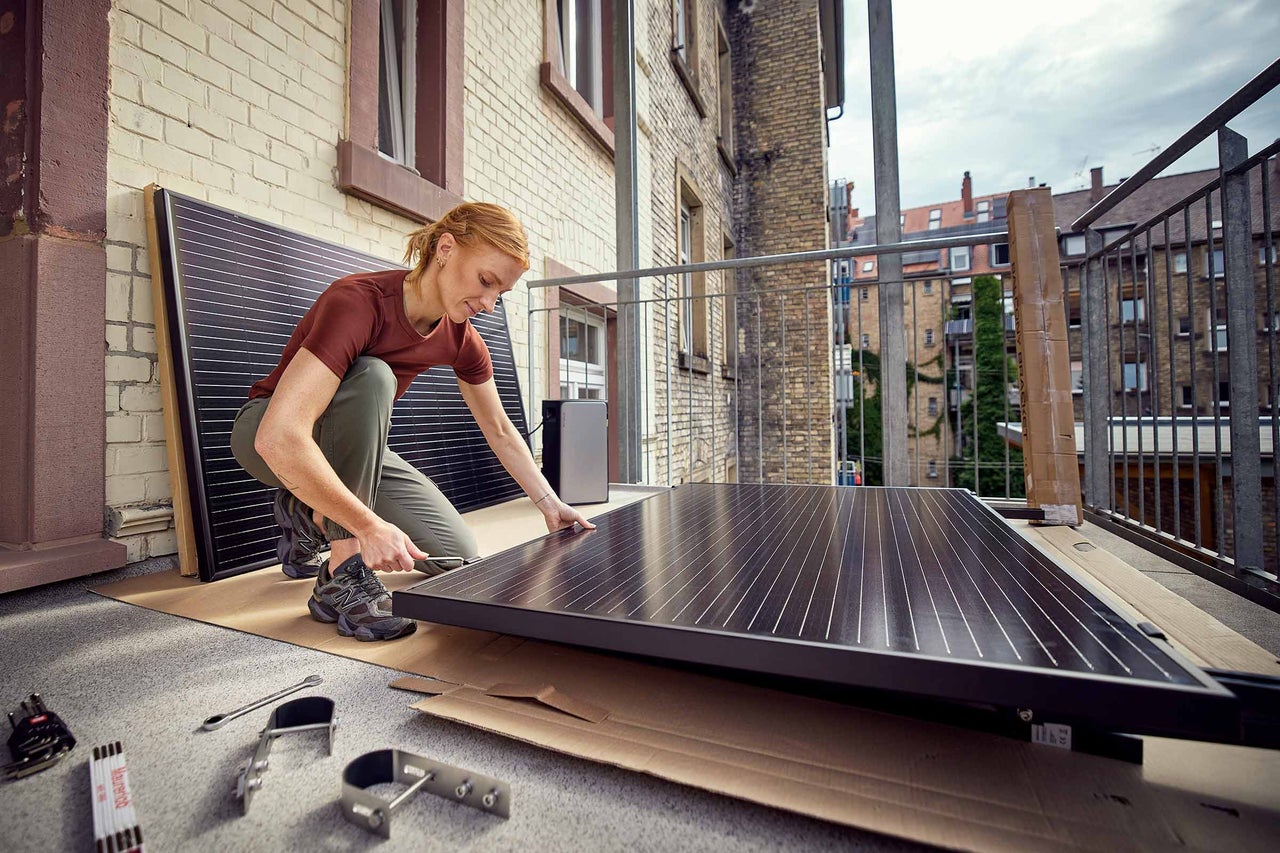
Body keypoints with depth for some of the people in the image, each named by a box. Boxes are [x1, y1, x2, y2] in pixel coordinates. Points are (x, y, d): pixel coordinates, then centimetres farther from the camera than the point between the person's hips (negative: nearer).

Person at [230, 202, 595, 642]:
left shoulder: (461, 338, -10)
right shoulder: (358, 301, -31)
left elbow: (500, 431, 0)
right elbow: (280, 438, -40)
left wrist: (551, 506, -3)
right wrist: (370, 525, -40)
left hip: (353, 451, 5)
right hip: (266, 434, -5)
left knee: (455, 553, -10)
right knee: (371, 378, -37)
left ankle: (314, 516, 13)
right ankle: (342, 578, -27)